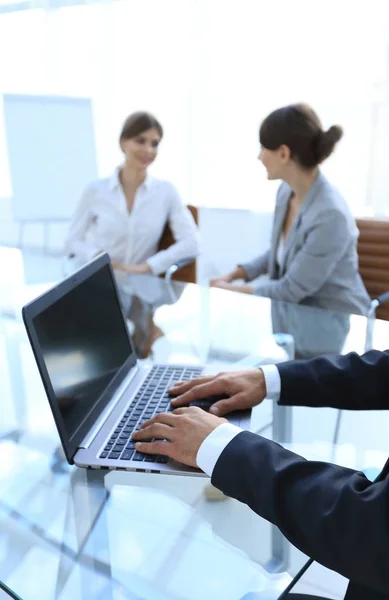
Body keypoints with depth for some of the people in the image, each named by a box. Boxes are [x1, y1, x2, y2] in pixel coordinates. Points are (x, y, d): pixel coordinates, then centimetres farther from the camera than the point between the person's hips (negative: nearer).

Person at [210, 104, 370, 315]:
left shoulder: (330, 215, -26)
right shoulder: (286, 191, -3)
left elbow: (291, 289, -19)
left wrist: (232, 289, -9)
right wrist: (233, 274, 2)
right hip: (298, 311, 6)